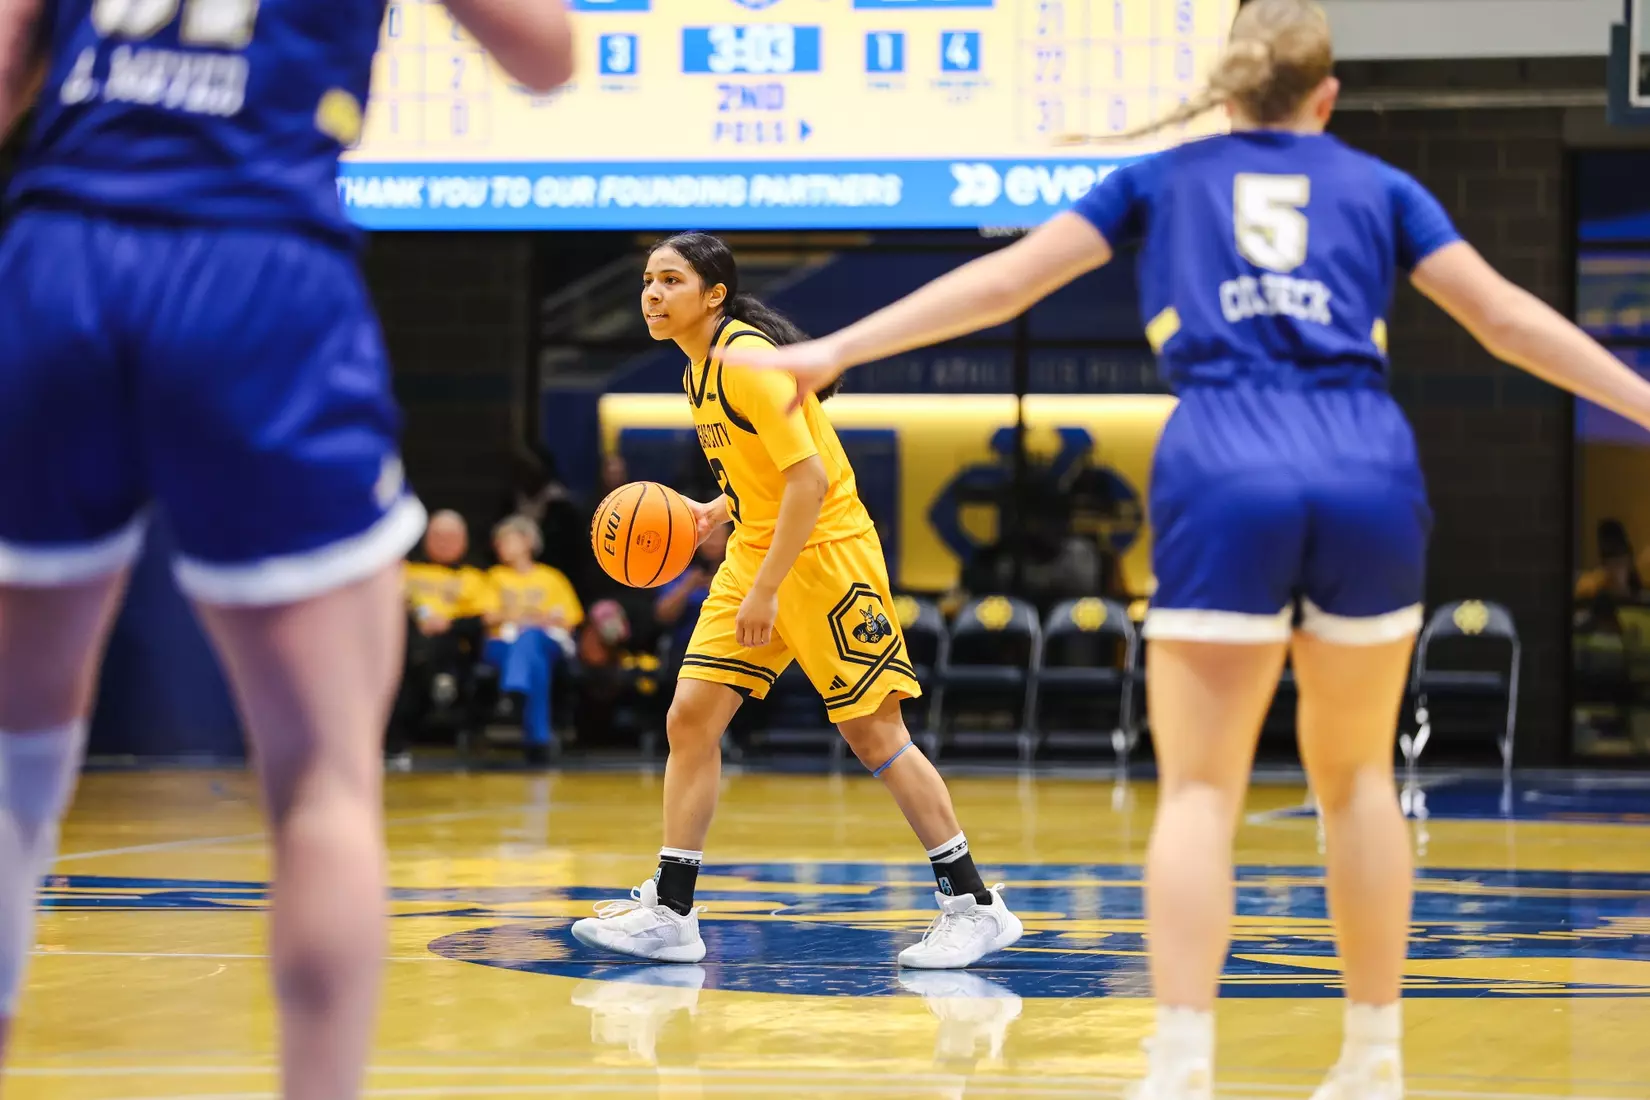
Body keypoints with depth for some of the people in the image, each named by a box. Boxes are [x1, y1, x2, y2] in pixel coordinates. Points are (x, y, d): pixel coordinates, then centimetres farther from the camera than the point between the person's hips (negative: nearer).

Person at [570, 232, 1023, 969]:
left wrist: (767, 590, -24)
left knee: (875, 736, -6)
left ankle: (976, 906, 3)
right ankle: (669, 914, 4)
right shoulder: (699, 369, 9)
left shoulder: (748, 361, -19)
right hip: (755, 550, 9)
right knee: (689, 718, 0)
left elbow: (808, 477, -25)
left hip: (824, 551, -9)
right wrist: (717, 512, 6)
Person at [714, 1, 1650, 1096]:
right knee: (1358, 775, 15)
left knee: (1199, 791, 0)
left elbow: (1000, 281, 13)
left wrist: (829, 352, 14)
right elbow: (1510, 319, 14)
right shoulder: (1377, 185, 19)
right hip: (1370, 474, 1)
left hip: (1225, 481, -1)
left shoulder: (1162, 180, 19)